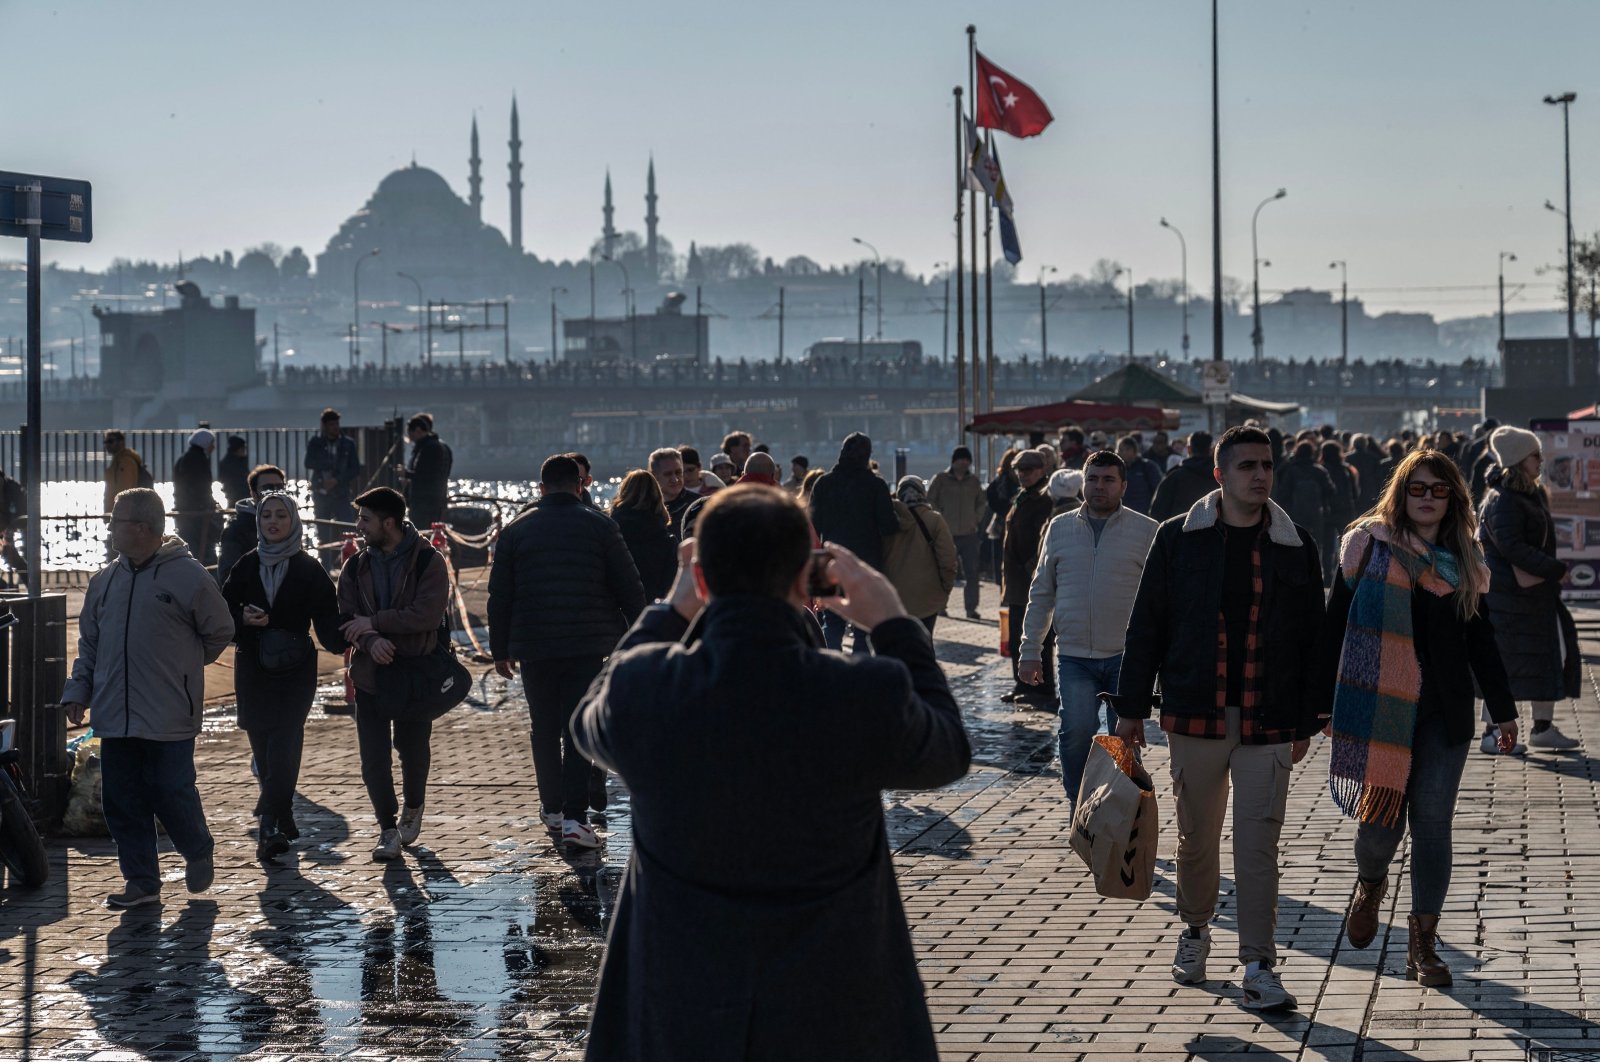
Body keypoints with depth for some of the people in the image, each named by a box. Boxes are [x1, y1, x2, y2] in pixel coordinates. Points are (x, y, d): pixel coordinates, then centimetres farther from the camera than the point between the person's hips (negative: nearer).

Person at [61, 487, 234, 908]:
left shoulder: (188, 576, -8)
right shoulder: (105, 580, 9)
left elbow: (219, 632, 3)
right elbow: (89, 643, 17)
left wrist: (181, 666, 7)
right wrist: (78, 691, 7)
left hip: (170, 717, -5)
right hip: (115, 716, 5)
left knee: (172, 795, -2)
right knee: (122, 802, 5)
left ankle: (199, 854, 26)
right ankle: (142, 882, 15)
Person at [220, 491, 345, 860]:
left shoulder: (309, 570, 0)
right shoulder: (246, 566, 7)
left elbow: (327, 618, -4)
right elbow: (224, 612, 7)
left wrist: (342, 641, -24)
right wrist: (243, 619, -15)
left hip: (295, 672, -3)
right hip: (253, 669, 3)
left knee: (282, 749, -13)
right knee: (264, 750, 6)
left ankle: (269, 827, -16)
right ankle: (282, 817, 24)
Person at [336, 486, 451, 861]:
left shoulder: (428, 562, -9)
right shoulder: (355, 567, 5)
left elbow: (428, 615, -20)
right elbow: (346, 619, -2)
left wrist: (374, 622, -19)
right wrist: (371, 641, -23)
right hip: (370, 676, 3)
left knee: (414, 751, 13)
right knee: (374, 760, -2)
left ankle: (413, 808, 40)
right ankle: (388, 828, 12)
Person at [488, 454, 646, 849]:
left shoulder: (517, 528, 5)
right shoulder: (599, 525, 1)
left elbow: (499, 594, 6)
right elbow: (629, 588, 2)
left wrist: (500, 649, 13)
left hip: (533, 647, 2)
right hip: (588, 645, -1)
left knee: (544, 728, 15)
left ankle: (552, 807, 24)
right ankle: (574, 816, -11)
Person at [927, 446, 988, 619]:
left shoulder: (973, 481, 11)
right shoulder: (940, 479, 1)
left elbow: (982, 503, 22)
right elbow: (930, 501, 1)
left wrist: (977, 518, 8)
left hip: (970, 534, 3)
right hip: (947, 534, -3)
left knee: (972, 573, -1)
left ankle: (971, 608, 2)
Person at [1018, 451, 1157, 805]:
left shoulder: (1146, 531, 2)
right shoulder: (1060, 528, 11)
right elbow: (1041, 594, 15)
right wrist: (1030, 651, 12)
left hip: (1126, 656, -1)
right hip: (1074, 657, 1)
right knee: (1077, 730, -16)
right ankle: (1079, 808, 2)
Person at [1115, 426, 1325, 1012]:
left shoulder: (1297, 547, 4)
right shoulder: (1178, 540, 1)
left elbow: (1311, 640, 8)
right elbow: (1146, 626, 4)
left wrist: (1306, 721, 6)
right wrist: (1132, 707, 2)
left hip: (1267, 722, 0)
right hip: (1194, 716, 0)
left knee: (1259, 844, -4)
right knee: (1197, 837, 12)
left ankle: (1258, 968, 1)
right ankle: (1195, 931, 35)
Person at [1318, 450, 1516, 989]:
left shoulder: (1462, 560, 10)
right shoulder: (1369, 545, 0)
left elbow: (1480, 639, 15)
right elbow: (1337, 626, 1)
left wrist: (1502, 709, 10)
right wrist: (1325, 701, -2)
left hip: (1444, 714, 3)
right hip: (1377, 706, -3)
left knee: (1432, 823, 0)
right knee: (1381, 817, -6)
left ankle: (1423, 945, 9)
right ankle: (1369, 885, 30)